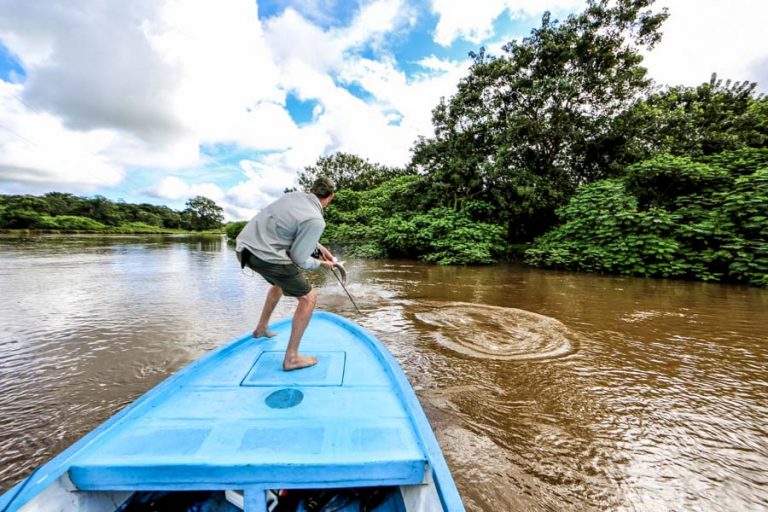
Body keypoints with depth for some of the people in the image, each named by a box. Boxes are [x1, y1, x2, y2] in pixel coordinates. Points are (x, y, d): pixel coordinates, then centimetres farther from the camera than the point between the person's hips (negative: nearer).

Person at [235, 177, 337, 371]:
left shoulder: (294, 195, 8)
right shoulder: (316, 221, -16)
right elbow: (298, 259, -12)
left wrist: (319, 247, 23)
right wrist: (320, 263, 7)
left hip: (244, 245, 9)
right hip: (265, 256, -9)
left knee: (280, 282, 33)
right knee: (308, 297, 1)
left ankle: (261, 328, 49)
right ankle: (291, 357, 6)